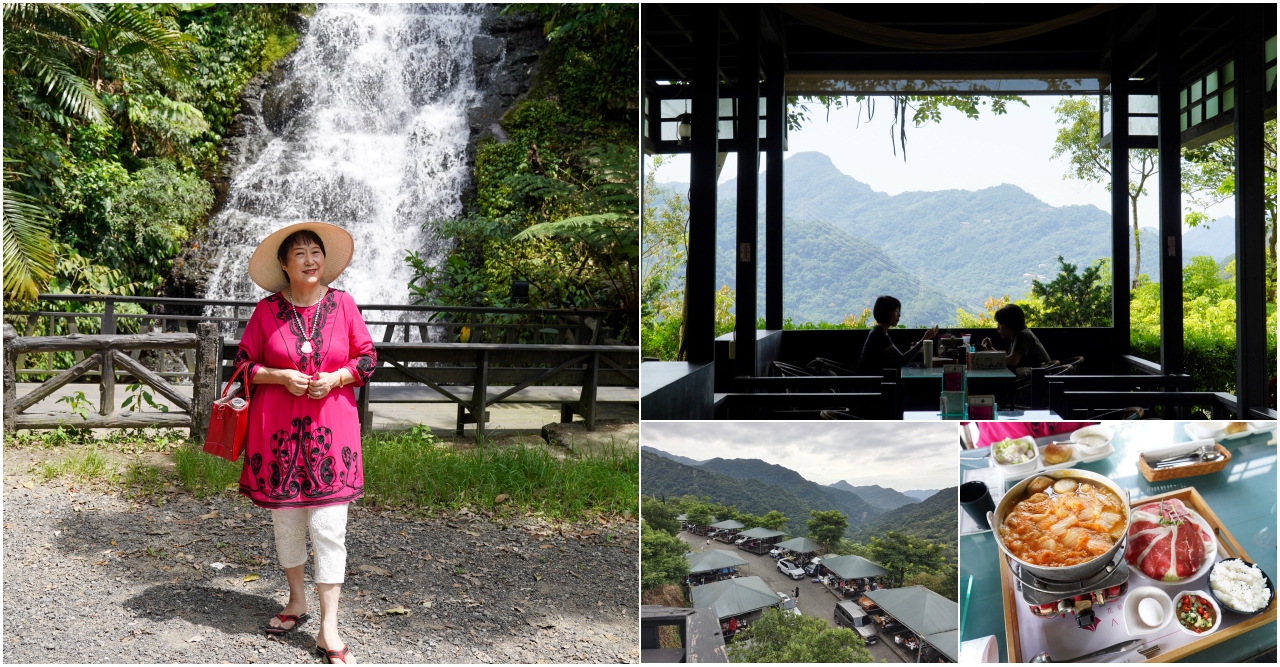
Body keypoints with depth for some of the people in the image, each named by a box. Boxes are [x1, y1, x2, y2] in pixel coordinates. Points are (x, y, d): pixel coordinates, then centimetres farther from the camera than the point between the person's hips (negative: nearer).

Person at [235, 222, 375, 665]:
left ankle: (328, 629, 1)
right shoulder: (267, 311, 0)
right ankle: (296, 601, 34)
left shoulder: (343, 304, 2)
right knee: (285, 520, 12)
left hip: (331, 427, -1)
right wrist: (281, 376, -12)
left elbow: (367, 357, 7)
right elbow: (244, 363, 5)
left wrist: (335, 377, -11)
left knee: (328, 527, -4)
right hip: (277, 428, 1)